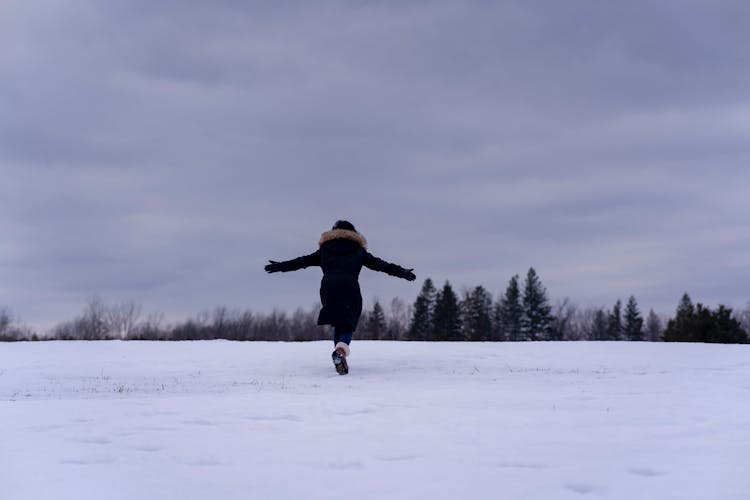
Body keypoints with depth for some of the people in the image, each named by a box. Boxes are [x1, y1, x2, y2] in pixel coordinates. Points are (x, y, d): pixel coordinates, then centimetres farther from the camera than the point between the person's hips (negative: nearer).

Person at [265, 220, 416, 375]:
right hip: (350, 289, -2)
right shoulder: (358, 250, 21)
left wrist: (279, 266, 30)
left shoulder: (324, 250, 23)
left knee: (338, 323, 18)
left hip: (328, 289, 2)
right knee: (348, 324, -2)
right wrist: (402, 272, 21)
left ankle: (339, 353, 7)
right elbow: (378, 263, 18)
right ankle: (341, 350, -31)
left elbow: (303, 261, 22)